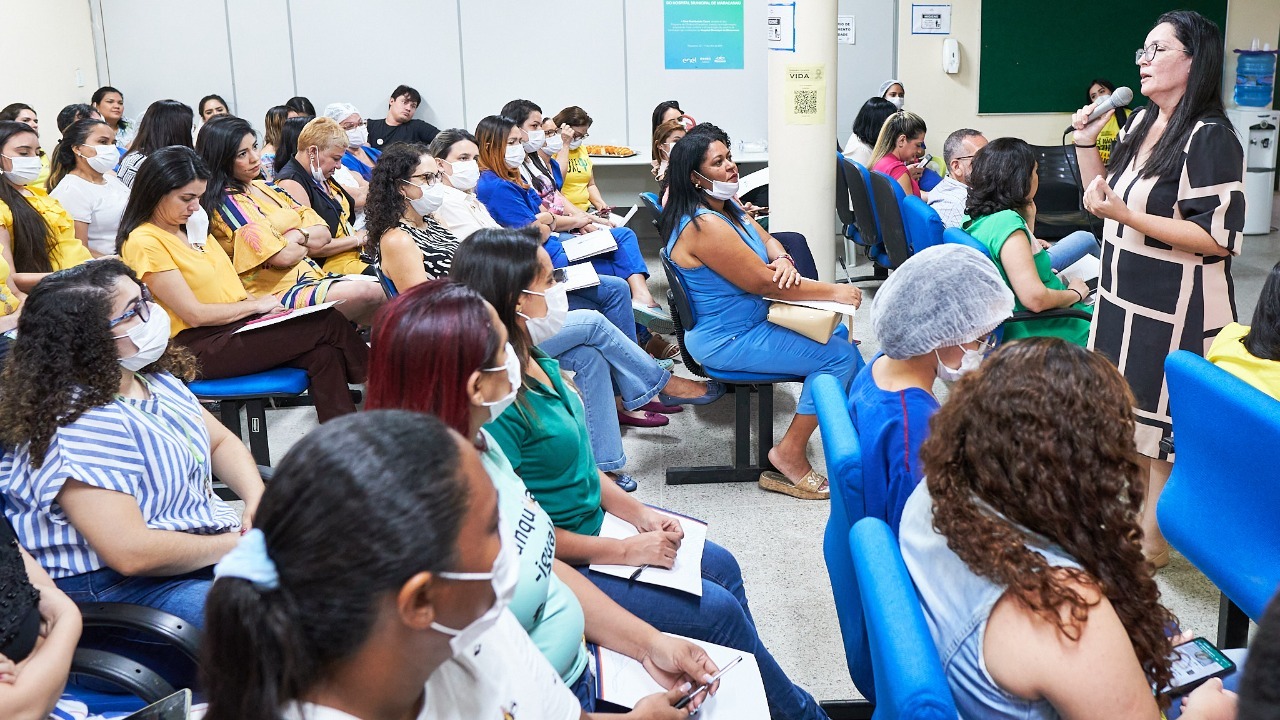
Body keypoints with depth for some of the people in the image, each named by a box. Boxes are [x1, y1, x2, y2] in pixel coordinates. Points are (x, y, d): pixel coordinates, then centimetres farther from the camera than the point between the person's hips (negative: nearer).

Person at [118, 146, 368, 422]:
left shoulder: (191, 224, 13)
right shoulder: (144, 243, -13)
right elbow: (194, 315, -15)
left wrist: (255, 299, -3)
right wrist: (255, 305, -6)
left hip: (238, 324, 8)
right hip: (200, 348, -8)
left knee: (324, 354, -20)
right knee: (329, 323, -16)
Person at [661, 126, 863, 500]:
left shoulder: (727, 208, 7)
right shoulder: (704, 225, -26)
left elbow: (767, 240, 12)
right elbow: (762, 282, -26)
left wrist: (783, 260, -14)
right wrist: (834, 292, -18)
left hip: (751, 320, 11)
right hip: (727, 341, -11)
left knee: (835, 332, 19)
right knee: (841, 356, -13)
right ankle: (789, 456, -7)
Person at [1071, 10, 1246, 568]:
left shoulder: (1210, 139, -18)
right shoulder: (1141, 122, 7)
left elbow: (1220, 239, -23)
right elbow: (1101, 196, 17)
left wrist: (1127, 215, -27)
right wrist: (1086, 144, 1)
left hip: (1177, 312, -8)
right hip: (1124, 298, 8)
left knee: (1163, 422, 4)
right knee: (1128, 409, 18)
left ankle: (1155, 537, 21)